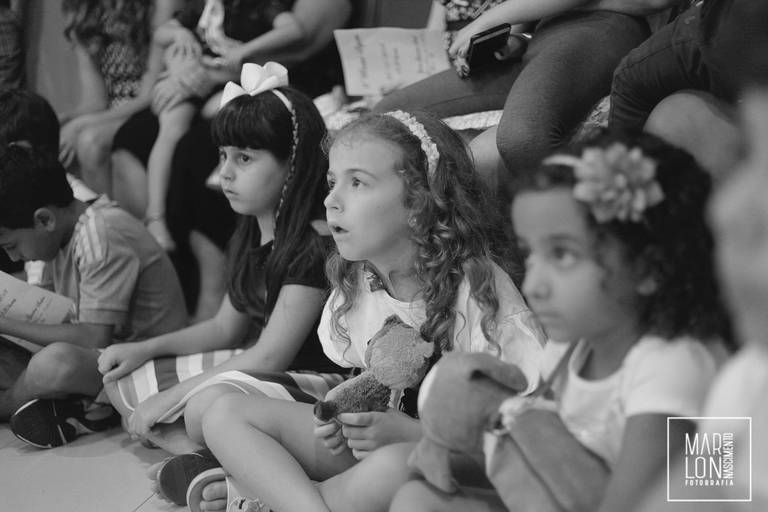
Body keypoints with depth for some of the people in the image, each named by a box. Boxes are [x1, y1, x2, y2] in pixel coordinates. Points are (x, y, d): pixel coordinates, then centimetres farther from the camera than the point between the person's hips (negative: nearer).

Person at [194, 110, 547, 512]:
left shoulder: (477, 289, -19)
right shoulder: (355, 282, 2)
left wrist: (408, 434, -25)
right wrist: (341, 415, -7)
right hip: (371, 443, 7)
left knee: (394, 465, -42)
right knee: (225, 415, -6)